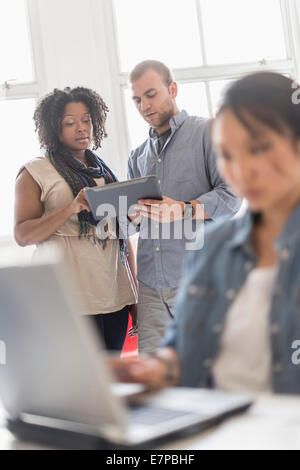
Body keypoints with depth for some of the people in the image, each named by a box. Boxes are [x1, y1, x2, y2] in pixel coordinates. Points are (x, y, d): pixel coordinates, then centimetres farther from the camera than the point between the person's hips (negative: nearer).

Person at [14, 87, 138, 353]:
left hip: (115, 297, 5)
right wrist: (72, 208, -19)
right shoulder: (35, 173, 3)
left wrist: (136, 296, 15)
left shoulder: (105, 172, 19)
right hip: (71, 299, -5)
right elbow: (22, 235, -6)